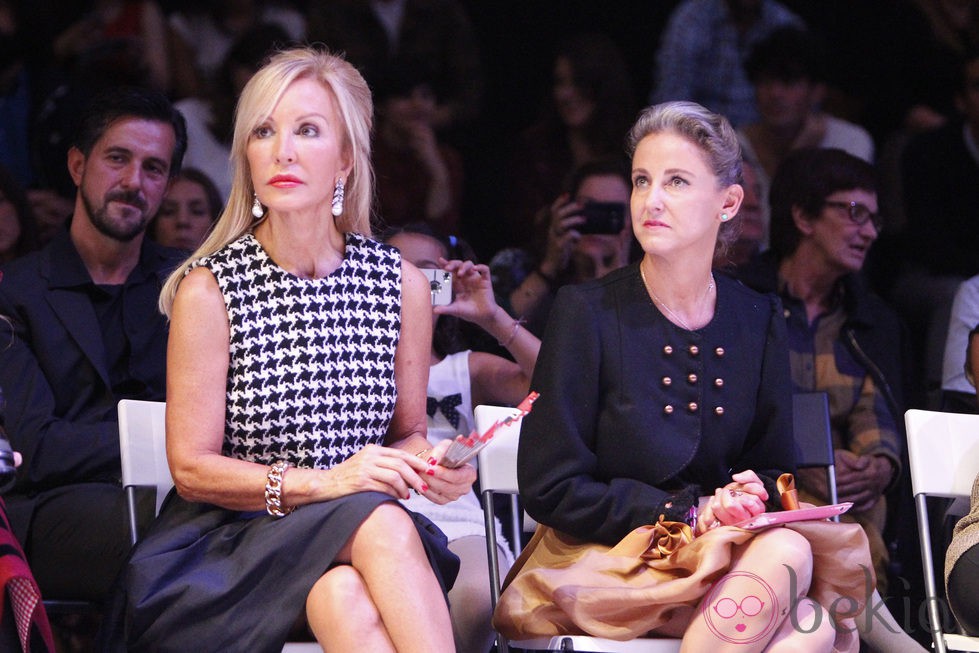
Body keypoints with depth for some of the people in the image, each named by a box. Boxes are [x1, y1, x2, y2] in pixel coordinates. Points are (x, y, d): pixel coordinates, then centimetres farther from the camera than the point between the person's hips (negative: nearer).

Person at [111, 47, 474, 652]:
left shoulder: (403, 285, 5)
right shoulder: (207, 291, -5)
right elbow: (192, 469, -6)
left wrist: (429, 464, -9)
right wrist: (318, 482, -20)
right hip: (225, 545, -3)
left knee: (348, 598, -35)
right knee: (380, 522, -33)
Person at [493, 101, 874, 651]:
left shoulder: (759, 322, 9)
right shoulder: (587, 312, -4)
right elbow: (549, 488, -6)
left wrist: (752, 493, -8)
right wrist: (688, 513, -14)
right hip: (600, 557, -4)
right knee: (782, 556, -32)